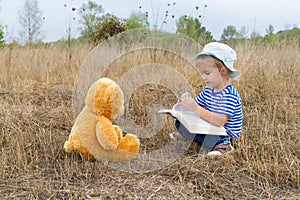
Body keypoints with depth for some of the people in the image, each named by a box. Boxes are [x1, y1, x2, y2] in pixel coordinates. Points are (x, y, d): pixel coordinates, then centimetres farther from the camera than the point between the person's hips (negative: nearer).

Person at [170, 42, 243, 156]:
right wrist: (188, 101, -17)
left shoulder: (229, 95, -24)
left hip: (224, 135, -8)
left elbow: (220, 121, -36)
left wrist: (196, 108, -40)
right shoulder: (208, 90, 4)